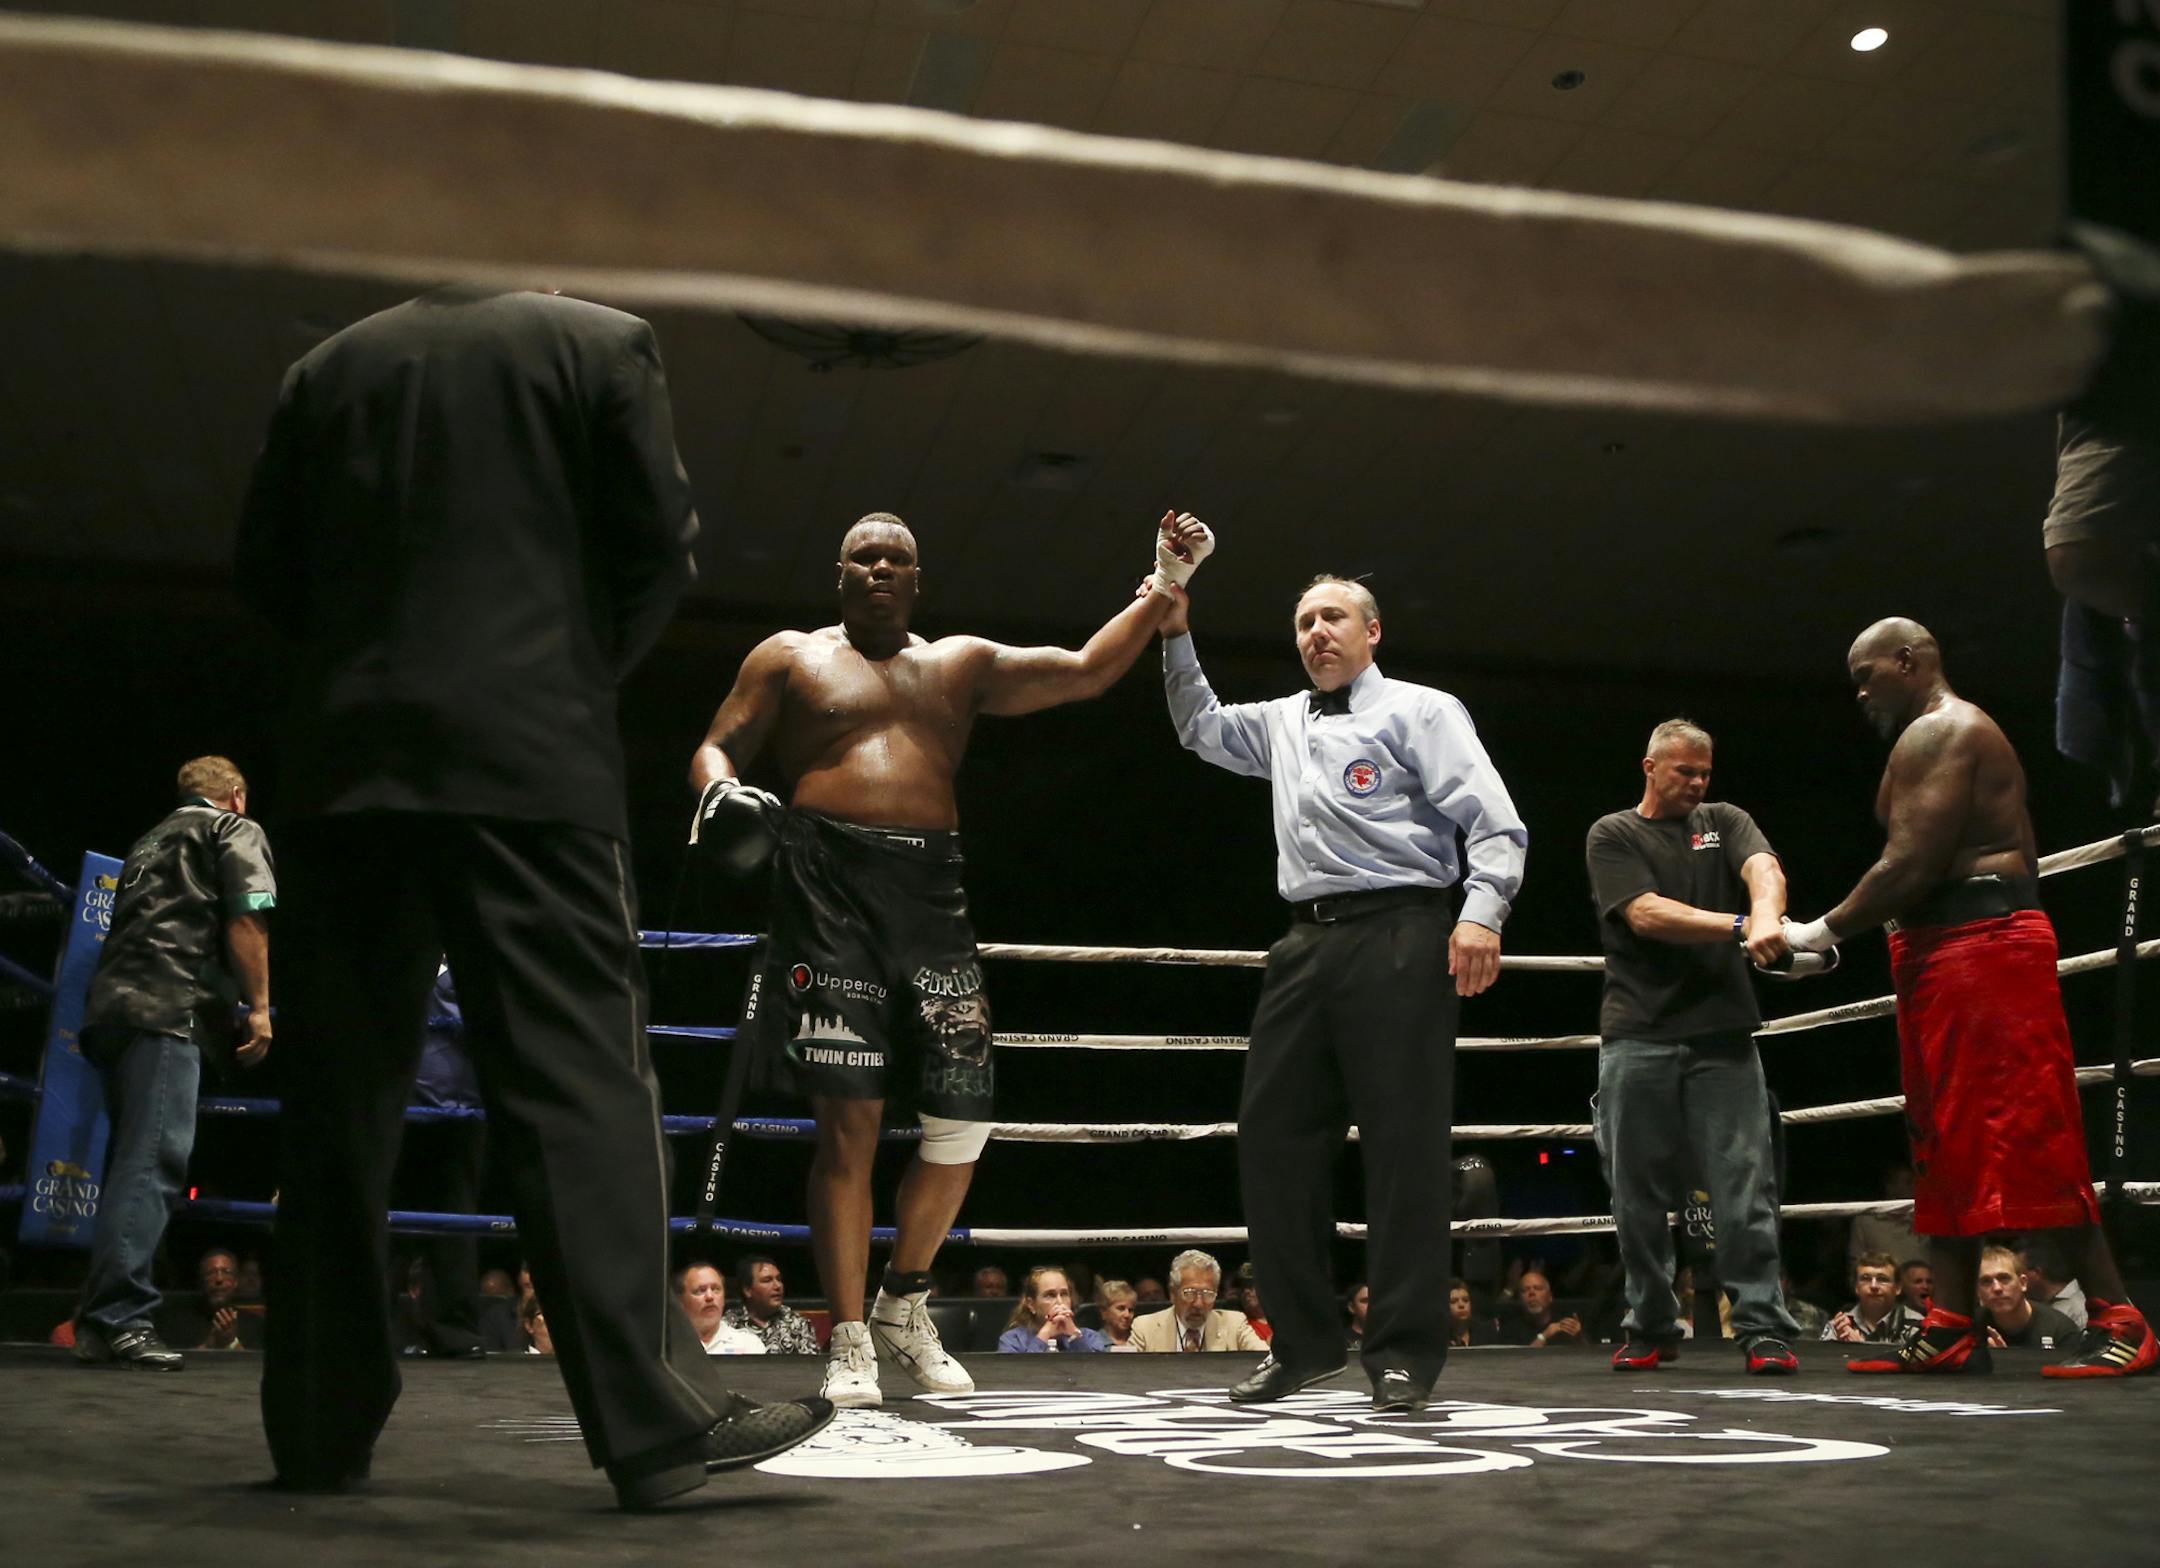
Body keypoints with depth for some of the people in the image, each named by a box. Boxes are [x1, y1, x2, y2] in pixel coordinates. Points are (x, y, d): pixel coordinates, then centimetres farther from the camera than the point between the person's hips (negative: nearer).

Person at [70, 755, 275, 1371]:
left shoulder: (151, 841, 31)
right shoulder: (237, 830, 8)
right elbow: (246, 921, -6)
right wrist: (259, 1007, -5)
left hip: (107, 1002, 8)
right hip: (168, 1004, -8)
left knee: (131, 1158, 12)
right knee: (153, 1161, -14)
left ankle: (99, 1319, 11)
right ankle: (118, 1317, -22)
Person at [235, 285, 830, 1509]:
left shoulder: (330, 366, 18)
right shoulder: (603, 342, 8)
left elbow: (265, 566, 13)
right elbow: (659, 547, 0)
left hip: (348, 763, 4)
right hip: (530, 758, -4)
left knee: (341, 1093, 7)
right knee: (579, 1075, -6)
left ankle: (320, 1428, 11)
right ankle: (655, 1421, -10)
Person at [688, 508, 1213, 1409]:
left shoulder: (962, 665, 21)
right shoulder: (792, 657, 14)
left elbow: (1088, 672, 18)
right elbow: (719, 746, 9)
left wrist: (1163, 588, 11)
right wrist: (719, 789, -15)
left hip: (931, 895, 4)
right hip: (829, 889, -3)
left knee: (962, 1120, -1)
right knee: (848, 1120, -9)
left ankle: (904, 1303, 22)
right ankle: (849, 1344, 0)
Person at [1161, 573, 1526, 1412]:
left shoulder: (1419, 711, 5)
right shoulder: (1283, 723, 24)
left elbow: (1495, 824, -4)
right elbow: (1201, 728, 39)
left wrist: (1482, 913, -20)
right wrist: (1176, 638, 25)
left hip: (1397, 939, -6)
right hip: (1307, 943, 7)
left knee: (1403, 1142, -6)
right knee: (1271, 1134, 4)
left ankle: (1404, 1352, 1)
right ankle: (1303, 1340, 14)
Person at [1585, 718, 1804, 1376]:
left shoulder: (1725, 822, 16)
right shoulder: (1613, 835, 8)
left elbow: (1763, 867, -6)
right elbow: (1646, 914, -7)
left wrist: (1767, 916, -29)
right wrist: (1739, 927, -17)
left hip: (1722, 1033, 1)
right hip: (1639, 1036, -1)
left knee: (1745, 1189, -4)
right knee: (1639, 1197, 4)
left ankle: (1764, 1329, 0)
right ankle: (1650, 1329, 16)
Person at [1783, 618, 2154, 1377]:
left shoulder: (1936, 733, -9)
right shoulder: (1950, 734, 24)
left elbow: (1909, 867, -18)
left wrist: (1826, 930, -9)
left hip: (1979, 947, -11)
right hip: (1952, 955, 11)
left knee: (2028, 1136, -10)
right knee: (1950, 1142, 7)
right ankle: (1952, 1328, 9)